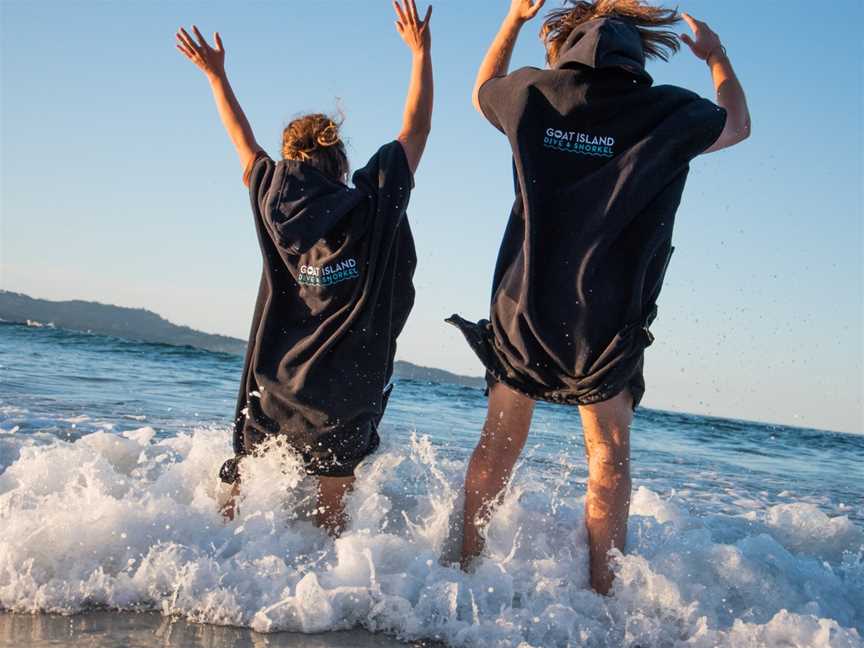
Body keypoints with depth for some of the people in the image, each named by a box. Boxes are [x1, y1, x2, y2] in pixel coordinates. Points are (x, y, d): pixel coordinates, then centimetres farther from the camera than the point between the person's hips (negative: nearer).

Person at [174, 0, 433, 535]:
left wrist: (216, 74, 29)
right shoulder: (374, 204, -8)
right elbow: (417, 128, 1)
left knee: (240, 497, 16)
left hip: (272, 389, 3)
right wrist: (420, 51, 11)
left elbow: (244, 141, 16)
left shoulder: (276, 205, 0)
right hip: (343, 393, -3)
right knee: (331, 518, 7)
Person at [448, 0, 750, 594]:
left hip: (523, 306, 2)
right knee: (609, 455, 10)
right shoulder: (669, 112, -8)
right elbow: (738, 124, 15)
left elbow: (481, 90, 23)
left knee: (500, 439, 15)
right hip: (606, 320, -2)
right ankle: (601, 589, 9)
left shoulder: (533, 94, -2)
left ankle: (465, 561, 21)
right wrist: (716, 55, 30)